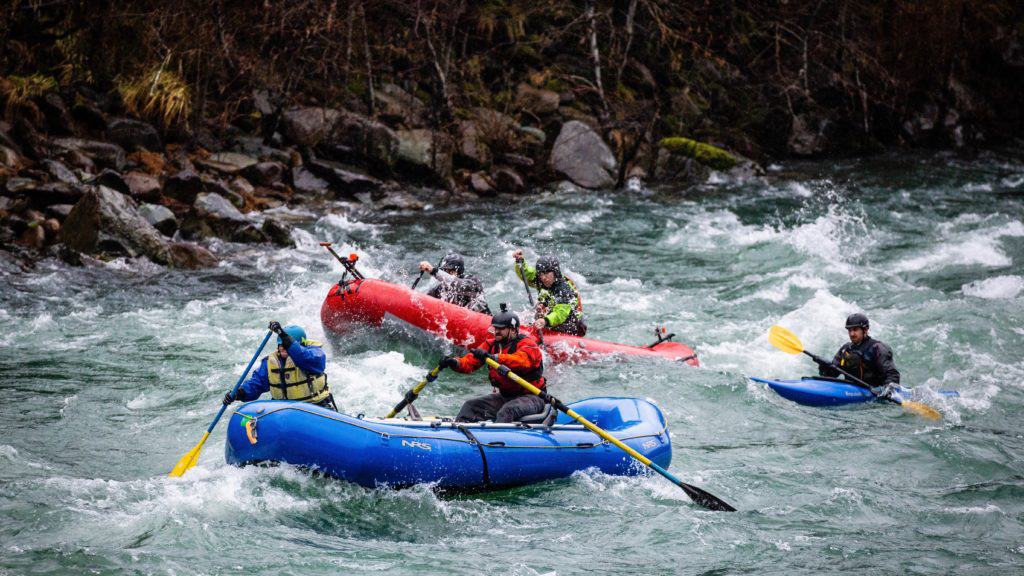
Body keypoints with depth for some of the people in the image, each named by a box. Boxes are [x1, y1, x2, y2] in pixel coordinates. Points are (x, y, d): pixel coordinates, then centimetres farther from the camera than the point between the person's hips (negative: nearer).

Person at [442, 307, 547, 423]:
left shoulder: (527, 344, -13)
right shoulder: (492, 345, 8)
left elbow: (521, 361, -36)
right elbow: (469, 362, 0)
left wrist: (494, 357, -50)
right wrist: (455, 363, -23)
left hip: (531, 397, -7)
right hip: (504, 396, 7)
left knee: (507, 410, -35)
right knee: (471, 405, -5)